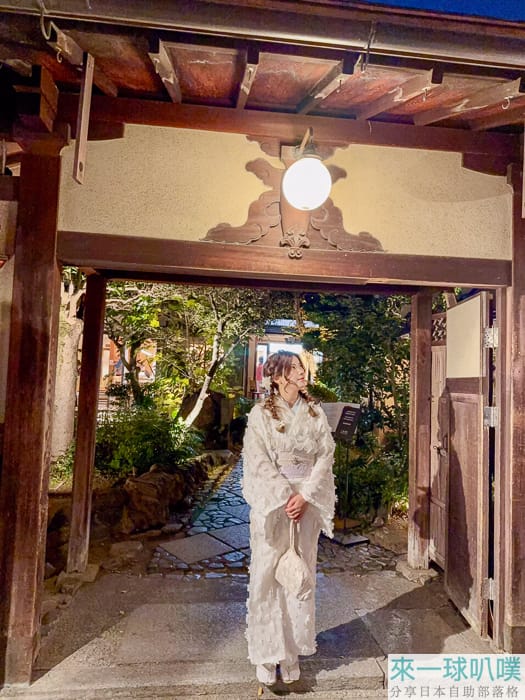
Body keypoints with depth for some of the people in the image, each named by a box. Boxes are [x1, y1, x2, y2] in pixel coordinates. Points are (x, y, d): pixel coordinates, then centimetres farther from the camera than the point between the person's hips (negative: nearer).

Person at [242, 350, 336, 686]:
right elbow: (259, 462, -10)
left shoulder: (316, 413, 3)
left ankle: (293, 651, 28)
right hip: (272, 500, -2)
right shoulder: (261, 413, -6)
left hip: (308, 500, 3)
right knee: (267, 573, 5)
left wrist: (305, 495, -11)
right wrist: (284, 499, -15)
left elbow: (326, 455, -1)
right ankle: (266, 653, 24)